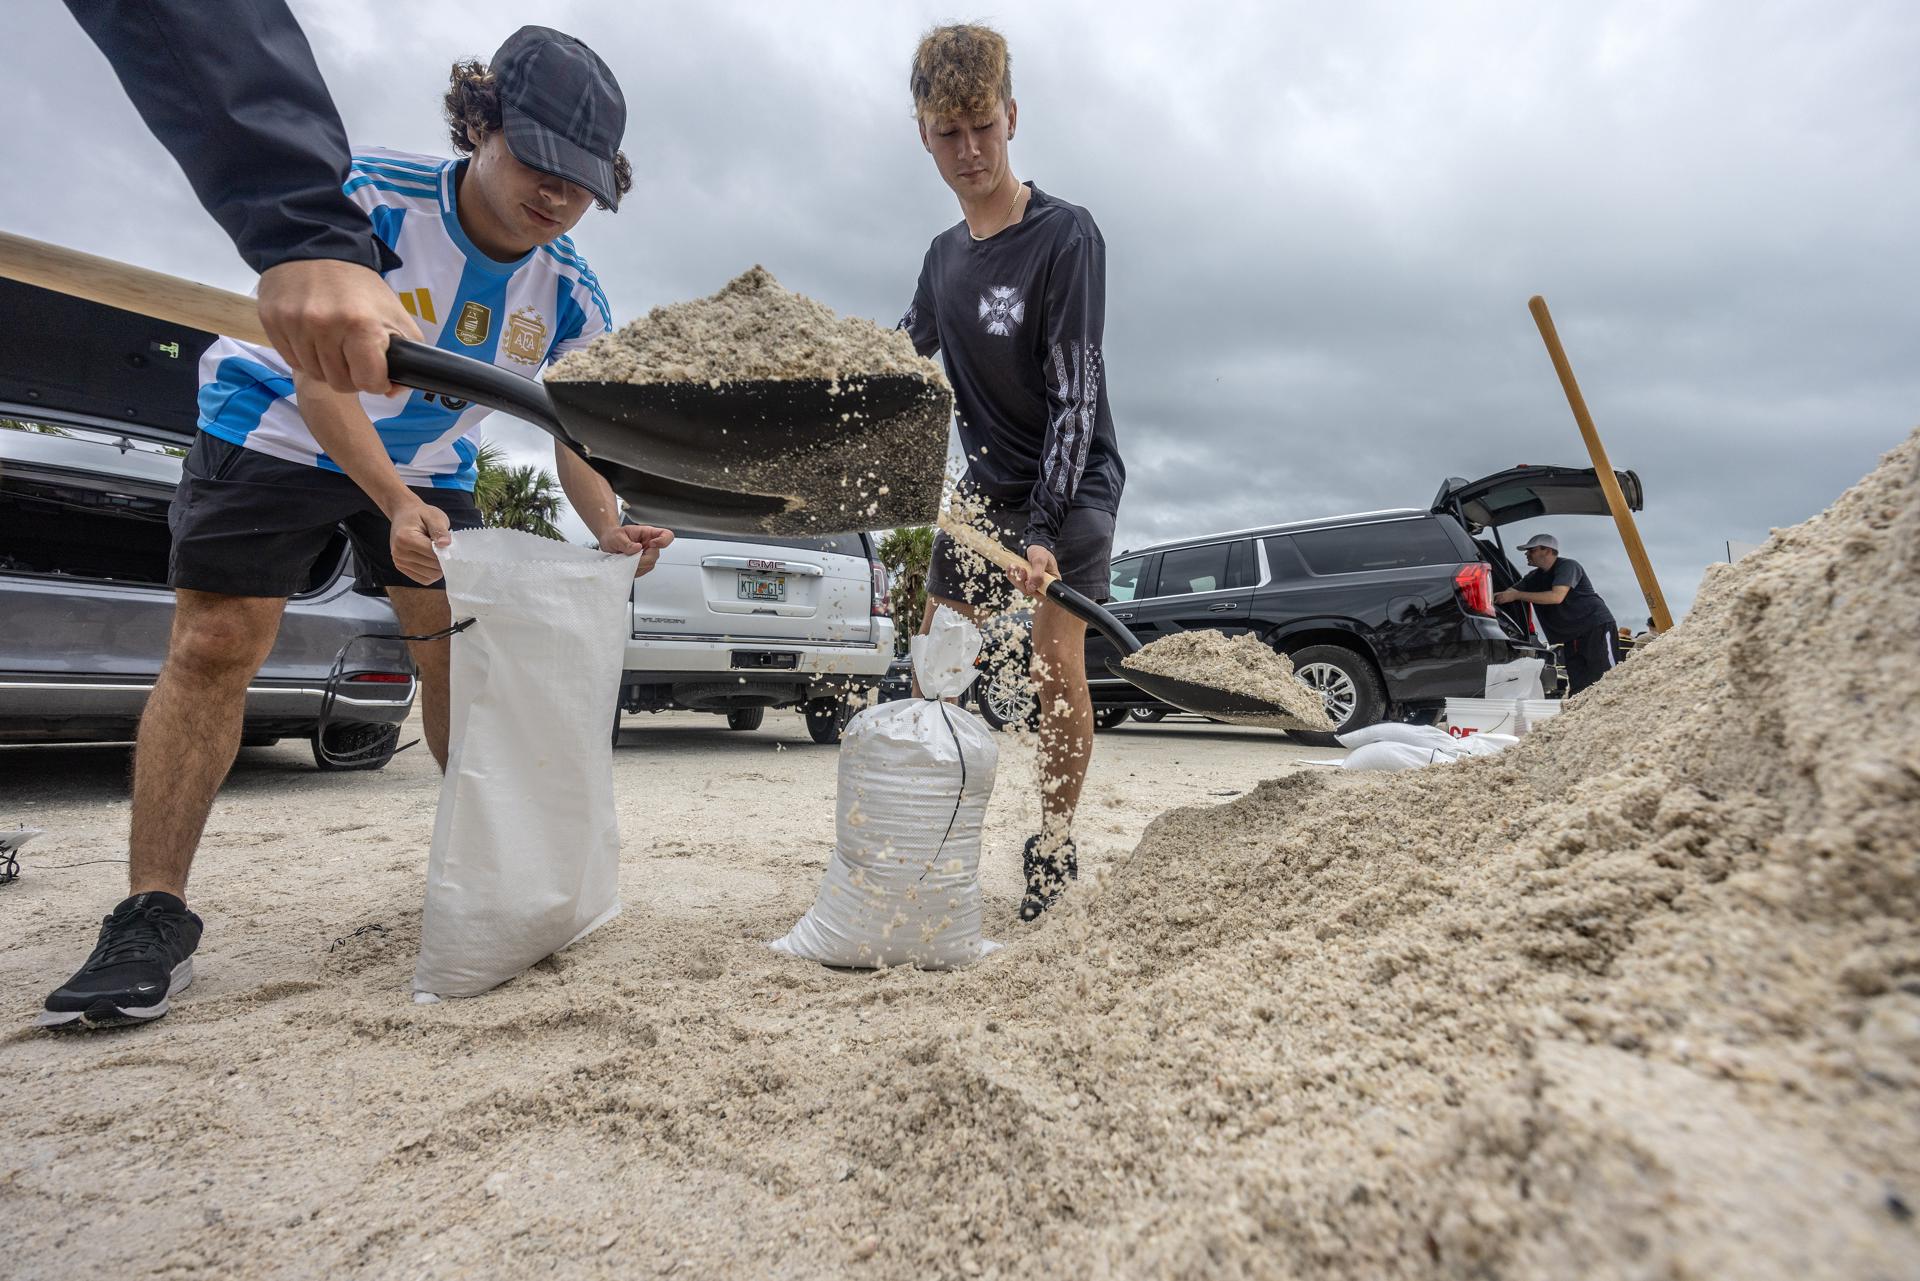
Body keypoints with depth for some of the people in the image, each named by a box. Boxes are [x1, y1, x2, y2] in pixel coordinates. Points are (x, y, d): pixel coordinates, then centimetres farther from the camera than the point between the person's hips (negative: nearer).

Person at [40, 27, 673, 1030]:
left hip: (430, 463, 4)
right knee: (213, 646, -13)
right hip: (278, 428, -4)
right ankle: (152, 918, -6)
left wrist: (608, 529, -28)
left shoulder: (570, 294, -11)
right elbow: (319, 375, -27)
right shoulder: (368, 198, -23)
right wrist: (396, 504, -40)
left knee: (462, 649, -1)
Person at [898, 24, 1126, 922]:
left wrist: (1042, 529, -27)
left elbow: (1076, 396, -20)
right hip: (987, 485, 6)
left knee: (1057, 663, -15)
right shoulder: (944, 254, 6)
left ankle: (1054, 844, 5)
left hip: (1072, 483, -6)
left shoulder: (1065, 235, -13)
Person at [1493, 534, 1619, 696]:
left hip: (1597, 627, -7)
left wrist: (1516, 595, -24)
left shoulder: (1567, 566, -10)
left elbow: (1557, 596, -25)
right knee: (1578, 685, 1)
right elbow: (1505, 594, 8)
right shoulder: (1534, 577, 13)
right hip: (1571, 637, 7)